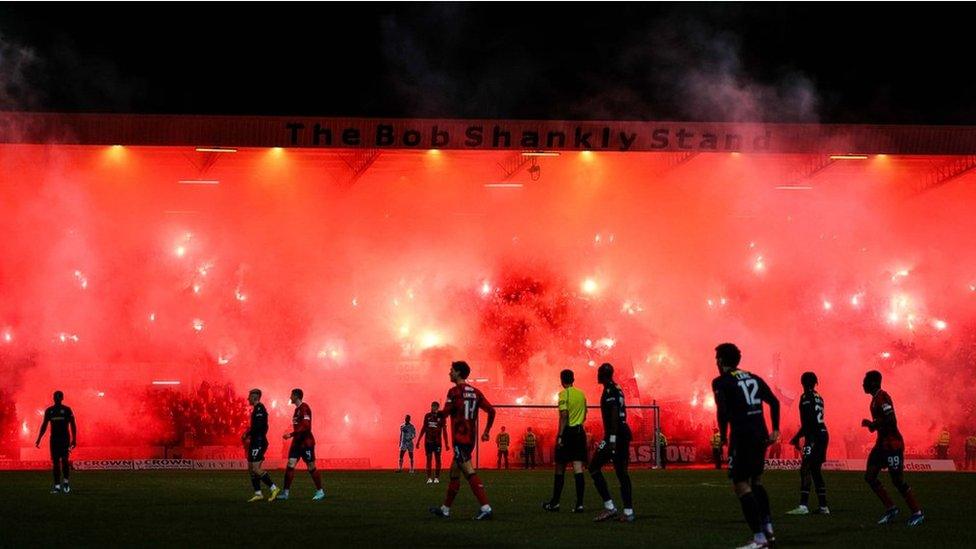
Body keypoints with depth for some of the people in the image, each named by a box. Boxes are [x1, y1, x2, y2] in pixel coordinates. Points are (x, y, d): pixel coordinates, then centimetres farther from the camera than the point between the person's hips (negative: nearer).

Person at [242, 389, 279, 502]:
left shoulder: (259, 408, -13)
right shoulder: (256, 409, 17)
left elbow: (258, 426, -23)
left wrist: (247, 434, -15)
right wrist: (248, 434, 12)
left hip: (258, 442, -10)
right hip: (255, 442, 10)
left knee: (256, 469, -13)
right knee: (251, 468, 10)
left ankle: (273, 488, -10)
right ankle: (258, 493, 11)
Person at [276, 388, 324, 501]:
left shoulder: (304, 408, -15)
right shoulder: (297, 409, 14)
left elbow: (305, 426, -24)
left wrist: (291, 434, -25)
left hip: (306, 442, -9)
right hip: (297, 442, 9)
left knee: (311, 468, 0)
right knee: (290, 466, 0)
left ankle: (320, 492, 11)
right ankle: (286, 492, -1)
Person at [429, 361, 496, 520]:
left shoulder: (454, 392, -8)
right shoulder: (475, 392, 12)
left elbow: (445, 413, -14)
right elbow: (491, 411, 9)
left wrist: (436, 413, 9)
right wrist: (486, 432, 17)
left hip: (459, 439, -8)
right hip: (471, 439, 8)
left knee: (470, 473, -14)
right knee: (454, 473, 17)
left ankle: (486, 508, -25)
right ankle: (445, 509, 24)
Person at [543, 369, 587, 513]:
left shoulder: (564, 394, -8)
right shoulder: (581, 394, 11)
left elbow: (564, 415, -17)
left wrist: (560, 435, -17)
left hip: (567, 431, -5)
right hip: (580, 432, 5)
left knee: (560, 468, 5)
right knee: (578, 468, 1)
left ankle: (555, 502, 12)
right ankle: (579, 504, -6)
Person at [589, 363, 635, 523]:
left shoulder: (610, 390, -11)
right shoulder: (618, 390, 18)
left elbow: (614, 415, -20)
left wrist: (612, 439, -24)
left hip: (615, 435, -9)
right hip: (625, 432, 9)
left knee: (594, 467, -3)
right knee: (622, 472, 8)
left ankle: (610, 508, -8)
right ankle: (628, 512, 5)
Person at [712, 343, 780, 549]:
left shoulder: (721, 381, -3)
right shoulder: (753, 378, 16)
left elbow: (722, 410, -14)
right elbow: (774, 402, 13)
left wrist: (723, 436, -3)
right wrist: (775, 429, 15)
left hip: (742, 437, -7)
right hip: (761, 436, 7)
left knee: (741, 485, -3)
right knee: (756, 481, 22)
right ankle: (768, 529, 19)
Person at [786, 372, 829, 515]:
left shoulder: (806, 397, -8)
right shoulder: (819, 397, 17)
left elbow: (808, 422, -17)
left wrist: (797, 437, -10)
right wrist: (799, 437, 23)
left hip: (813, 437, -9)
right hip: (823, 434, 9)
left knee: (805, 469, -13)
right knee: (816, 471, 15)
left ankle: (803, 506, -22)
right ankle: (823, 506, 16)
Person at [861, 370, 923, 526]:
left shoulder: (882, 398, -16)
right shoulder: (876, 398, 15)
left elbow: (891, 420, -25)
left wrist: (872, 424, -15)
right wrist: (872, 424, 7)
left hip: (892, 444, -10)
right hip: (882, 443, 10)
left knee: (898, 481, -5)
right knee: (869, 477, 6)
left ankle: (918, 513, 5)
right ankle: (890, 508, 11)